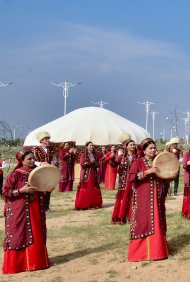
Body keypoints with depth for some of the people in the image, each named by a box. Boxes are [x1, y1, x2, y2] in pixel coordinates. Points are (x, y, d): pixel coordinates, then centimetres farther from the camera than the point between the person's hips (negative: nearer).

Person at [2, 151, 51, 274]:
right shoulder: (15, 174, -10)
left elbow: (41, 190, 21)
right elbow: (5, 191, -11)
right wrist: (21, 190, -21)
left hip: (36, 210, 6)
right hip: (19, 211, -6)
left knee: (37, 236, 8)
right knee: (19, 236, -2)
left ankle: (36, 261, 19)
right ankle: (16, 264, 6)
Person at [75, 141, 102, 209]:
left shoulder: (95, 154, 11)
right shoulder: (83, 154, -2)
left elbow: (97, 165, 9)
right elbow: (82, 164, -11)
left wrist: (94, 162, -10)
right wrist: (90, 162, -15)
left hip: (93, 174, 4)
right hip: (85, 174, -4)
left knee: (94, 190, 0)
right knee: (85, 190, -6)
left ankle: (94, 204, 6)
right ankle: (83, 205, -3)